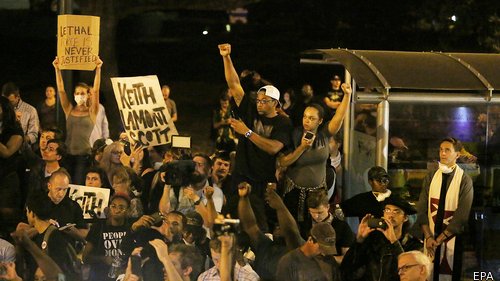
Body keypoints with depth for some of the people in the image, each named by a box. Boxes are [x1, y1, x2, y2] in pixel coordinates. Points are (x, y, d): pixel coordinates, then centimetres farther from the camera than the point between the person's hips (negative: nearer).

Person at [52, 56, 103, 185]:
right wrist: (57, 69, -6)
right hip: (68, 153, 3)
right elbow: (61, 90, 3)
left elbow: (96, 90, -6)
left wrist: (98, 69, -16)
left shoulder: (92, 112, 5)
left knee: (79, 185, -11)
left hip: (84, 154, -3)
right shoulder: (69, 110, 10)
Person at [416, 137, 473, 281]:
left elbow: (462, 215, -10)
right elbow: (422, 209, 3)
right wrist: (428, 237, -9)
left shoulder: (464, 180, -6)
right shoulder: (431, 177, 5)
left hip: (452, 239, -3)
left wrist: (439, 239, -11)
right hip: (430, 238, 3)